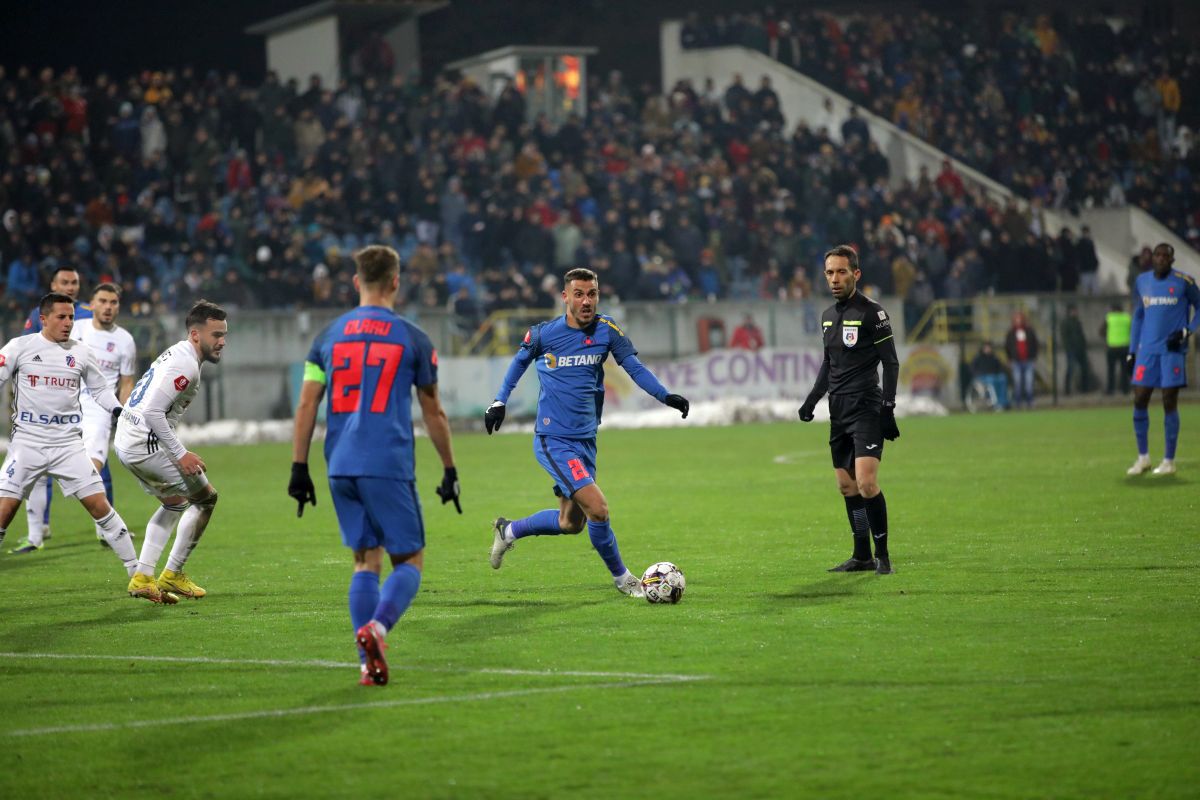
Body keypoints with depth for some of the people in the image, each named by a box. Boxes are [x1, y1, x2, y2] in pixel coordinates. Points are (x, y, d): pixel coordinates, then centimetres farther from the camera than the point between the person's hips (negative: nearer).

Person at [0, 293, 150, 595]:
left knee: (100, 507, -4)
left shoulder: (80, 352, 8)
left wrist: (119, 411, 2)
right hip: (27, 442, -2)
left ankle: (138, 576, 2)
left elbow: (100, 389, 19)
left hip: (68, 443, 2)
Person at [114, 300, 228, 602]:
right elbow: (153, 412, -25)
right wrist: (181, 454, -23)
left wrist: (178, 452, 21)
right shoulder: (185, 365, -18)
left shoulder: (177, 354, 14)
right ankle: (172, 575, 6)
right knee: (205, 497, 1)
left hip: (126, 441, 10)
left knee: (174, 503, 24)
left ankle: (142, 577, 18)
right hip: (145, 444, -10)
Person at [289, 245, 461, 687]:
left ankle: (369, 664, 4)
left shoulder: (329, 335, 9)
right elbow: (433, 413, 7)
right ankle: (376, 628, -25)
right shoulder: (412, 338, 1)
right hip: (389, 465, -4)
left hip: (341, 467, 4)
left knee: (365, 560, 13)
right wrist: (450, 471, 15)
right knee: (409, 561, 3)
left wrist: (299, 467, 11)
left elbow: (306, 406, 7)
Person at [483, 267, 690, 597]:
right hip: (553, 441, -5)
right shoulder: (542, 334, -8)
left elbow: (634, 367, -1)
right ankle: (622, 578, 3)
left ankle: (508, 531, 37)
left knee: (571, 523, 14)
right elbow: (520, 361, 12)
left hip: (586, 440, 5)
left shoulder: (606, 330, -3)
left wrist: (666, 396, -15)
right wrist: (499, 401, 10)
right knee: (598, 509, -17)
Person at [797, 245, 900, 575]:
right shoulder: (828, 315, 14)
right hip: (839, 411, 7)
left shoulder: (871, 312, -8)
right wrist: (813, 398, 14)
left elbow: (891, 363, -8)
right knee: (847, 486, 7)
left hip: (866, 408, -7)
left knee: (866, 483, -16)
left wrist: (888, 408, -14)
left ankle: (883, 555, -7)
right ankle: (862, 557, 15)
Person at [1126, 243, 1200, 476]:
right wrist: (1132, 351, 14)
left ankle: (1169, 461, 5)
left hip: (1173, 350, -4)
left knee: (1169, 402, -3)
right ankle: (1143, 457, 13)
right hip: (1147, 350, 4)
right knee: (1139, 401, 0)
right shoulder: (1142, 281, 10)